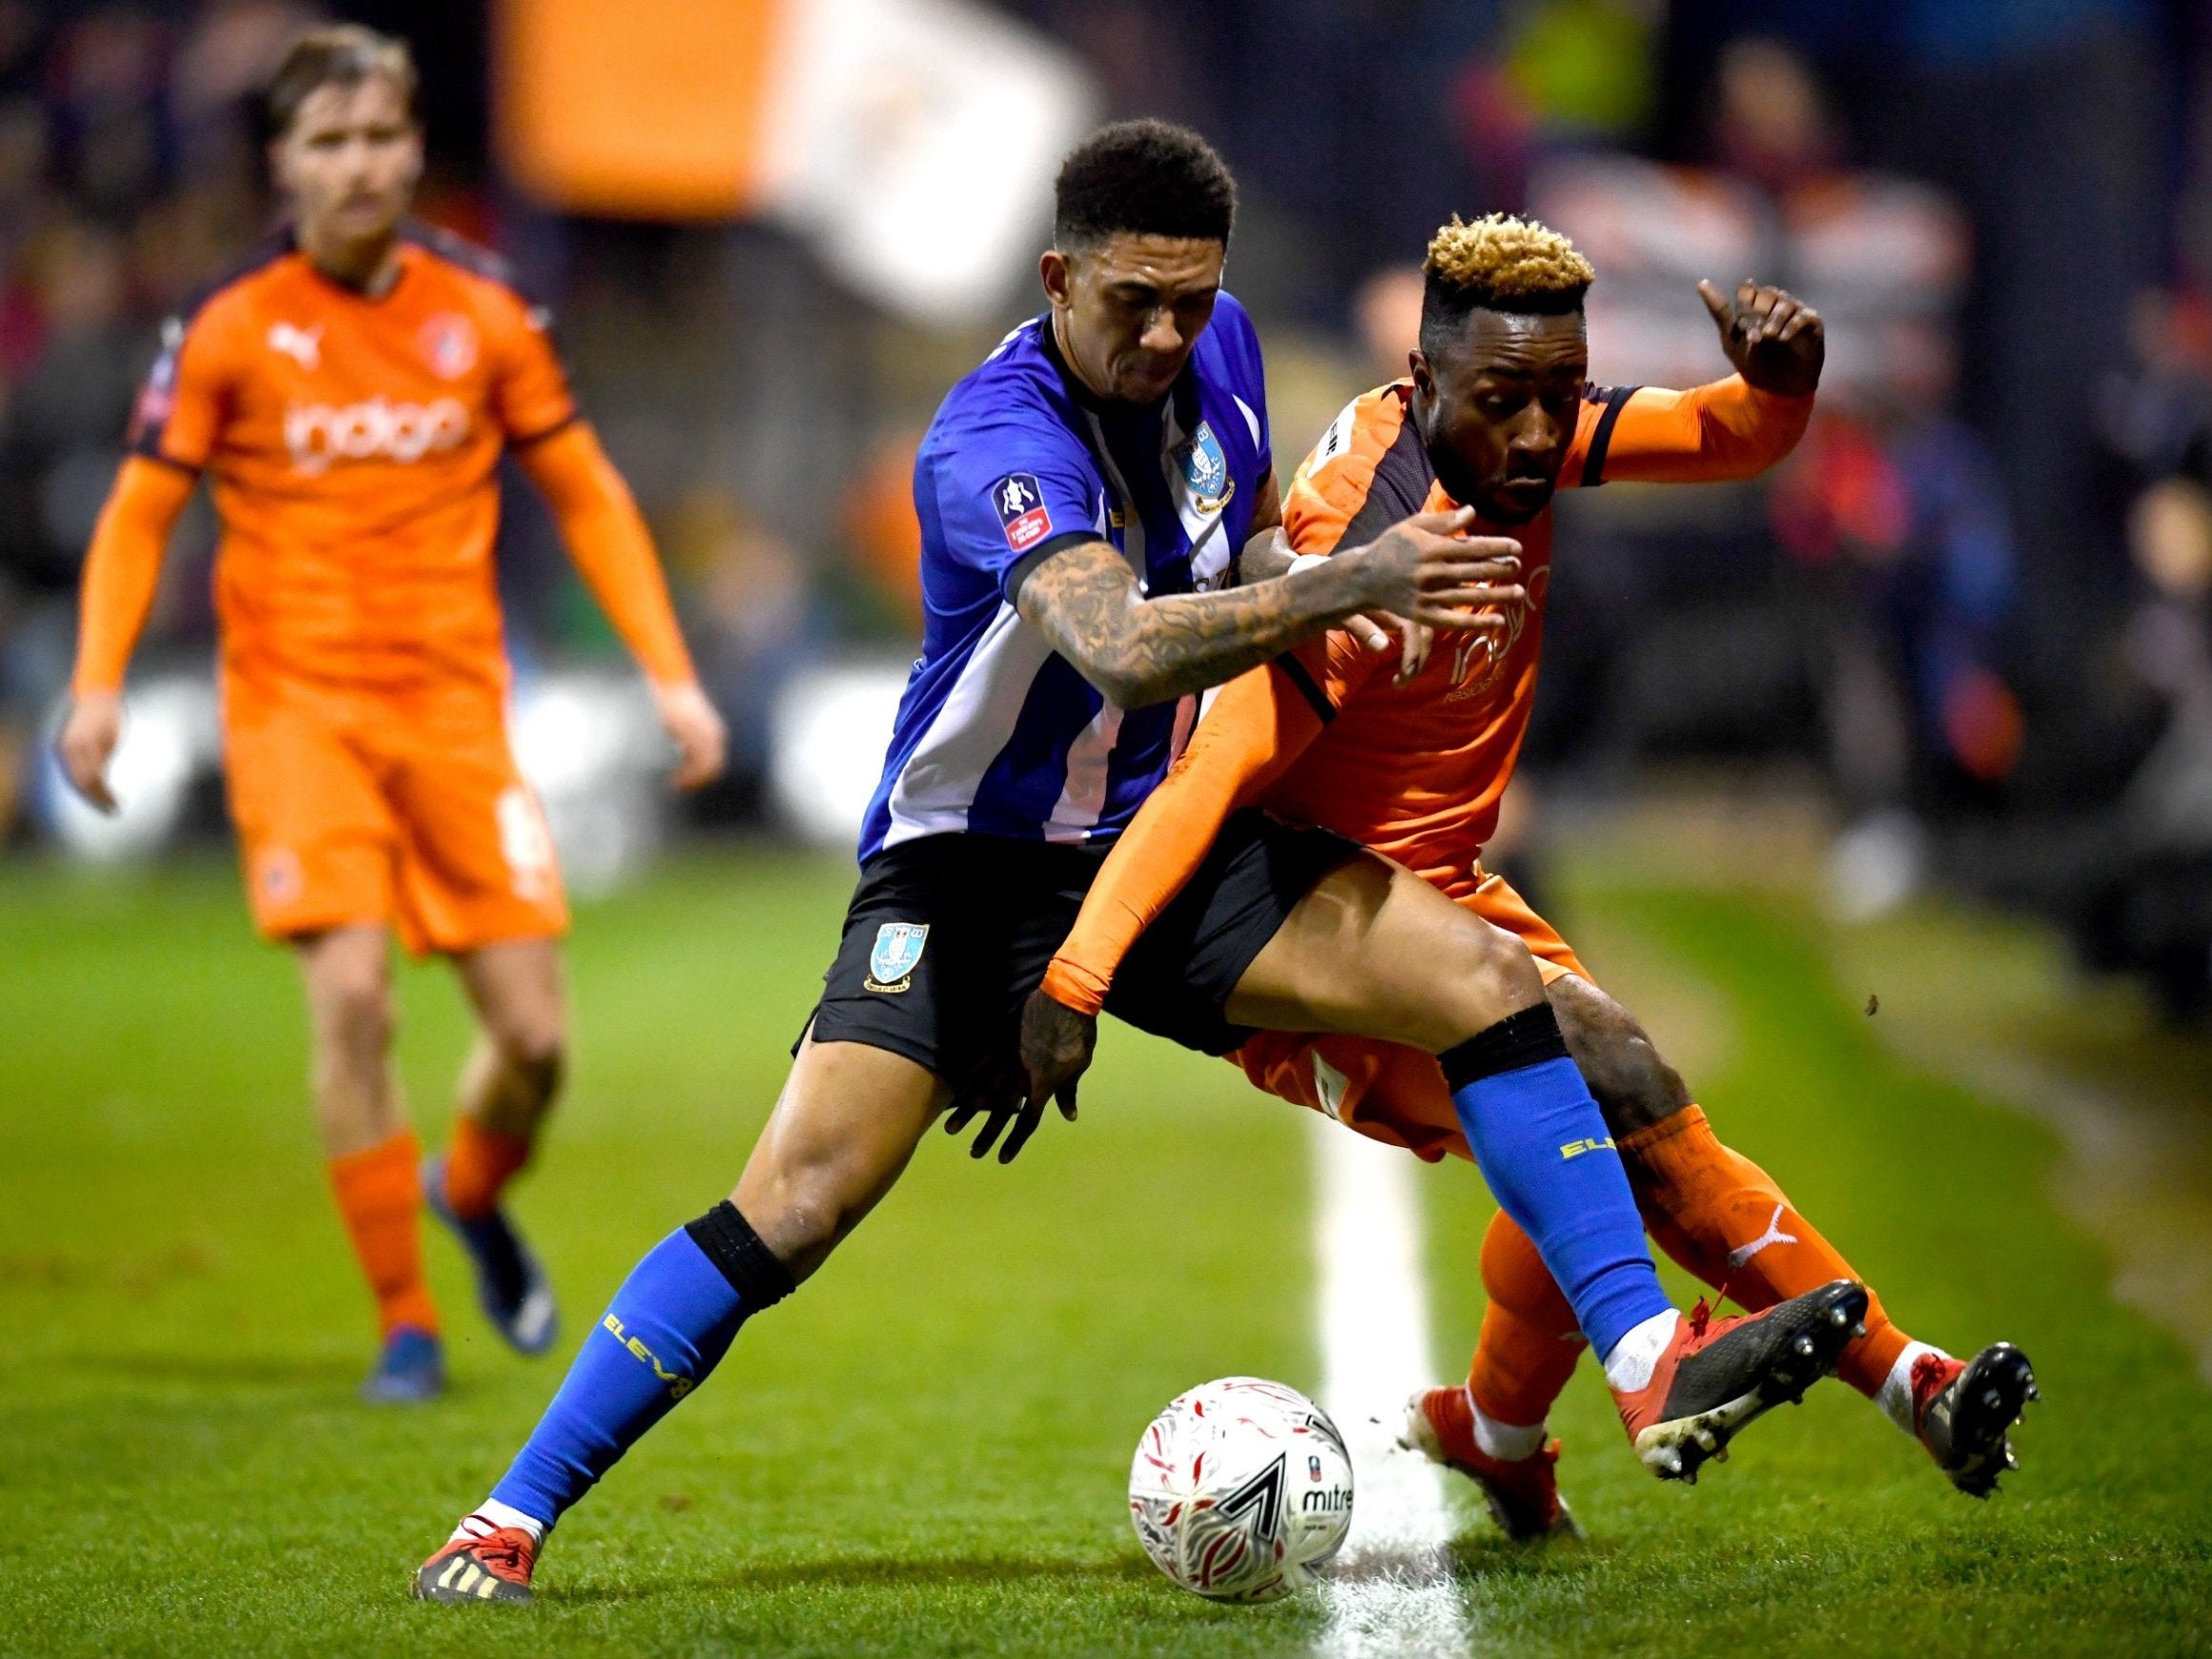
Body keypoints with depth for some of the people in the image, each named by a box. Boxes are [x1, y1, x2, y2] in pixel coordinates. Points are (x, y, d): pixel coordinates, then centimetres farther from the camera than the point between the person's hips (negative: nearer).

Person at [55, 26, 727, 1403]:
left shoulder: (484, 311, 2)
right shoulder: (229, 328, -3)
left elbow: (587, 496, 11)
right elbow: (140, 516, 4)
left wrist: (671, 673, 3)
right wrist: (101, 685, -10)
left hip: (455, 706, 2)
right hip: (297, 705, -2)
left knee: (534, 1032, -3)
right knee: (351, 995, -19)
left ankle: (474, 1194, 32)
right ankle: (406, 1321, -5)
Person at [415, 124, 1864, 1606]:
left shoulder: (1220, 348, -2)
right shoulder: (997, 442, -26)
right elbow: (1124, 646, -44)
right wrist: (1348, 585, -50)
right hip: (972, 859, -6)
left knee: (1485, 976, -12)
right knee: (798, 1199, -18)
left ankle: (1655, 1370, -11)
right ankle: (509, 1521, -7)